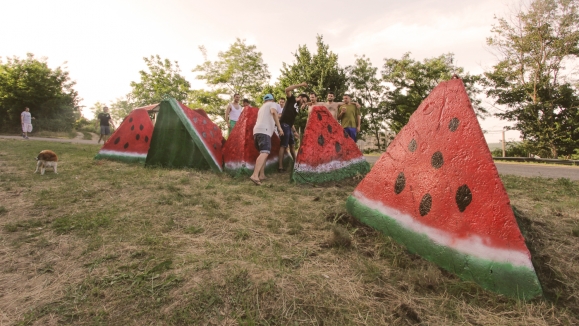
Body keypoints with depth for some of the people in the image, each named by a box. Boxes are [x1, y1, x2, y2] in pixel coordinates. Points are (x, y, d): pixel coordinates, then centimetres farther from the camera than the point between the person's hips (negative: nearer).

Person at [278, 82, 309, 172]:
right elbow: (287, 90, -16)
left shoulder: (298, 108, 22)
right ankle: (280, 167, -8)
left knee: (292, 145, 14)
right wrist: (300, 85, -14)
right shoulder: (292, 99, 3)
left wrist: (295, 131, 16)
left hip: (289, 126, 9)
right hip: (284, 125, -9)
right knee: (283, 146, -10)